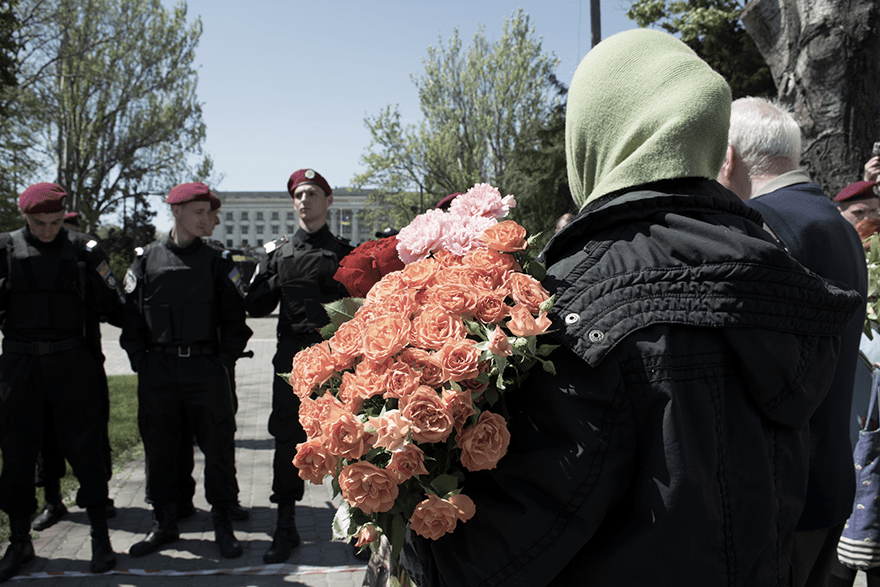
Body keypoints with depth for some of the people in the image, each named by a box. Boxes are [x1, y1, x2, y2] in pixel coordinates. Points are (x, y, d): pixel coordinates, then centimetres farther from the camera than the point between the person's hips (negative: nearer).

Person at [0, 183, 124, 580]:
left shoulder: (82, 249, 1)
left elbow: (111, 307, 0)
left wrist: (94, 268, -12)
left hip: (71, 364, -1)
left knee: (84, 449, 2)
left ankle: (100, 537, 17)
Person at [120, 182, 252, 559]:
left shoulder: (216, 262, 4)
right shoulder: (146, 260, 6)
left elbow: (235, 317, 4)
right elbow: (131, 315, 7)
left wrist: (225, 361, -3)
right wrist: (139, 361, 1)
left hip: (205, 368, -1)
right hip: (157, 371, 1)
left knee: (218, 446, 1)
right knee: (159, 447, 9)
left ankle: (223, 524, 16)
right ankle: (164, 524, 24)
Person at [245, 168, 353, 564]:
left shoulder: (344, 253, 6)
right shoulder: (280, 253, 11)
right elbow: (256, 307, 6)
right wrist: (267, 264, -4)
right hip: (292, 357, 2)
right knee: (288, 441, 6)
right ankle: (286, 528, 19)